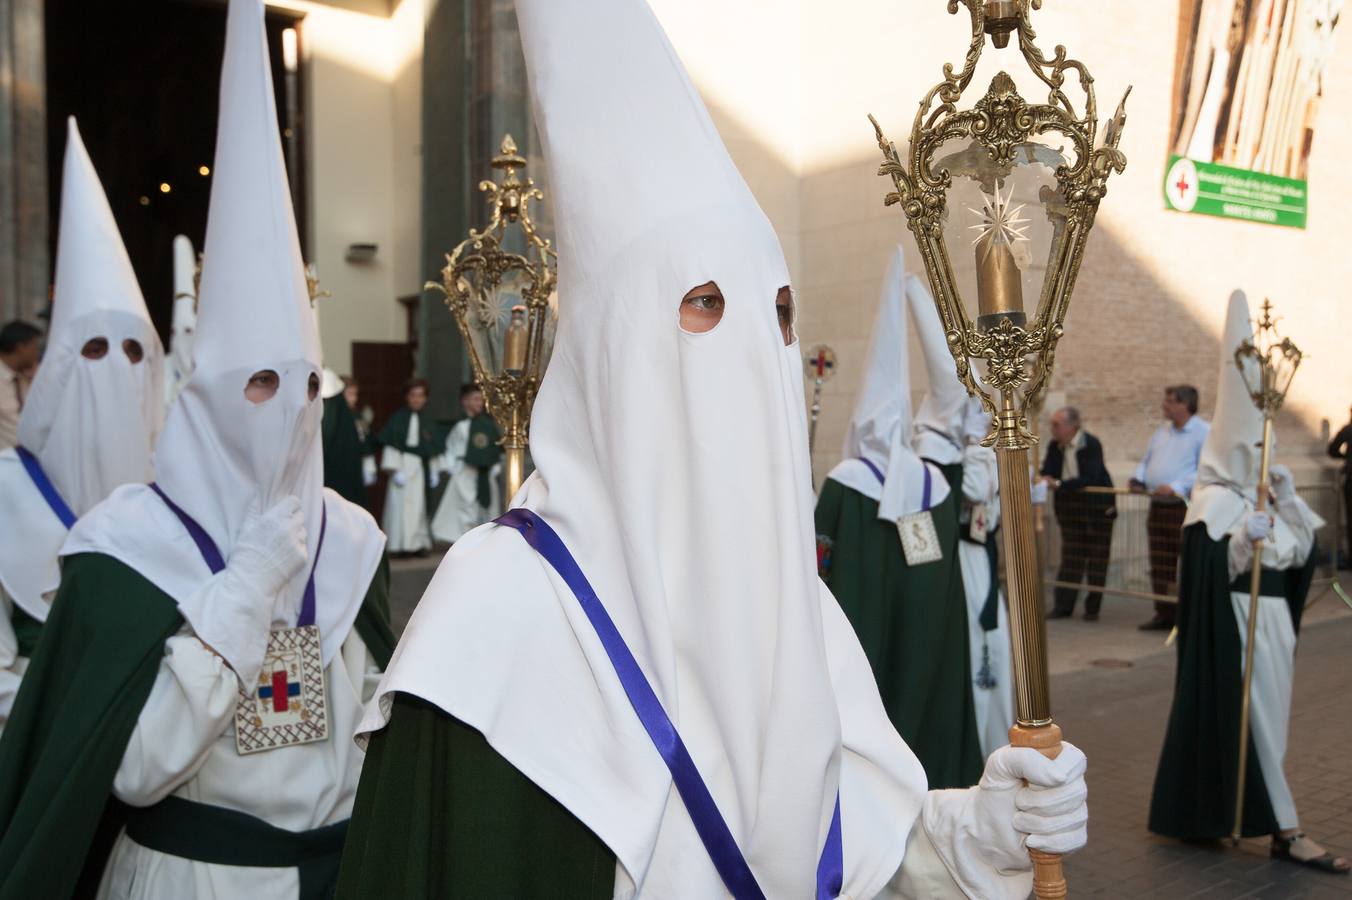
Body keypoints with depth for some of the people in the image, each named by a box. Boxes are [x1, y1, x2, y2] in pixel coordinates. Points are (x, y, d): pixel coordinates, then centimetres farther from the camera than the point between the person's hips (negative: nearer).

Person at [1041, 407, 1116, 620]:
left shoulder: (1092, 445, -18)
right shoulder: (1055, 447, 0)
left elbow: (1089, 479, -28)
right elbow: (1047, 472, 0)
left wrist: (1058, 484, -32)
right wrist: (1043, 479, -24)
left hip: (1097, 505, -5)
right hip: (1070, 507, 5)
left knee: (1096, 559, 3)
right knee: (1071, 557, 7)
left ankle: (1092, 608, 11)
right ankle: (1063, 606, 10)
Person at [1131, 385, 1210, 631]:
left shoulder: (1204, 433, -7)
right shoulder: (1162, 431, 18)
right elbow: (1147, 460, 24)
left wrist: (1176, 487, -22)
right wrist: (1138, 478, 5)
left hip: (1185, 507, -8)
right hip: (1157, 506, 8)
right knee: (1160, 566, 10)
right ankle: (1164, 615, 17)